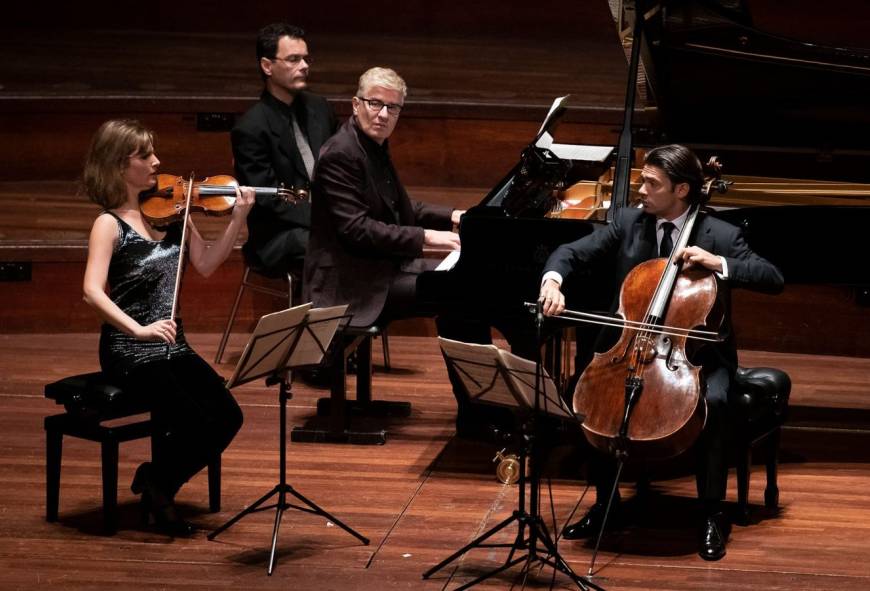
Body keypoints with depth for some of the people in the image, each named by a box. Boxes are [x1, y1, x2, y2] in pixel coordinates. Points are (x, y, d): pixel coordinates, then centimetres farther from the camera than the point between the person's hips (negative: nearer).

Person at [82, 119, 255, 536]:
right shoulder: (110, 224, -12)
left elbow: (205, 265, 4)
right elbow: (92, 292, -23)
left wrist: (237, 220, -8)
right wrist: (138, 329, -34)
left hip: (173, 347, 6)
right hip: (129, 355, -6)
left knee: (228, 417, -10)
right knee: (196, 421, -20)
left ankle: (159, 483, 12)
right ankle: (158, 484, 9)